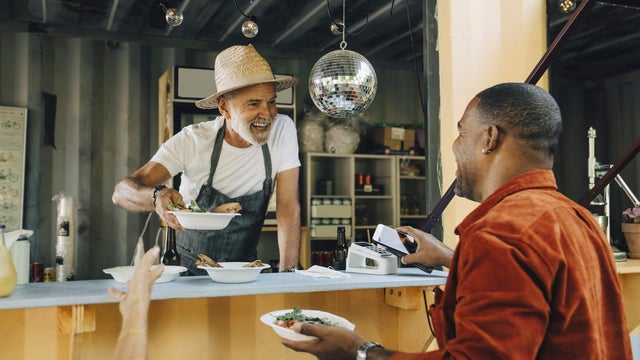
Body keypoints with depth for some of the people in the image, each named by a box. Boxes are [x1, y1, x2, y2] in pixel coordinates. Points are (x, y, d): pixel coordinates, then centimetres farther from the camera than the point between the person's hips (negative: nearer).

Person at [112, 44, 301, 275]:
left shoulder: (283, 130, -13)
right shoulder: (193, 141, -16)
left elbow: (288, 207, -11)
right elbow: (121, 192, -22)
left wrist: (287, 274, -21)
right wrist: (157, 196, -44)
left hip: (244, 272, -1)